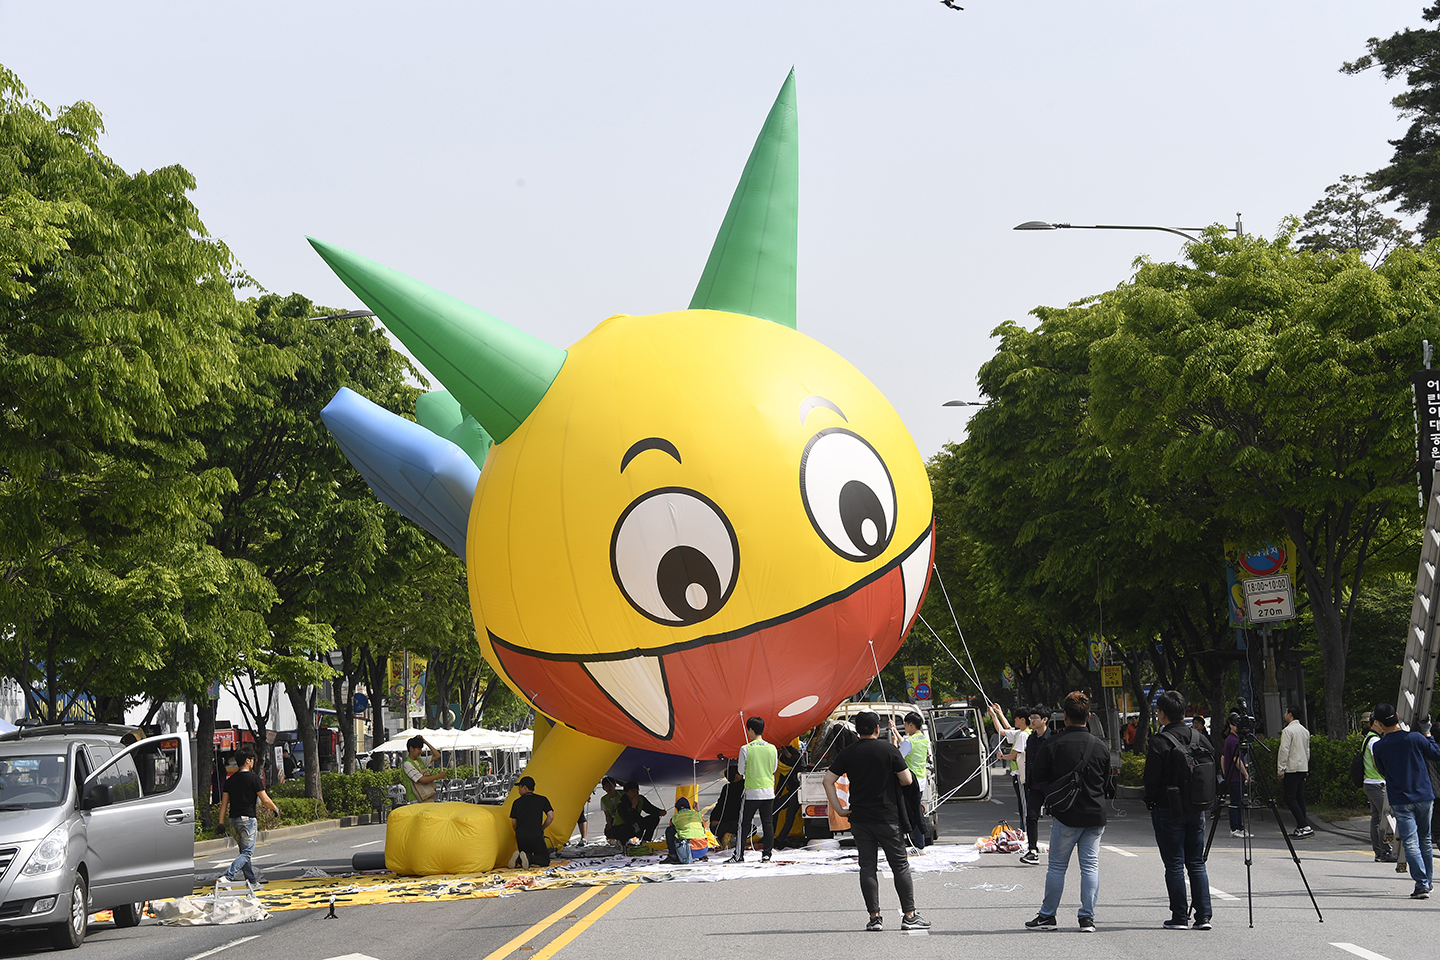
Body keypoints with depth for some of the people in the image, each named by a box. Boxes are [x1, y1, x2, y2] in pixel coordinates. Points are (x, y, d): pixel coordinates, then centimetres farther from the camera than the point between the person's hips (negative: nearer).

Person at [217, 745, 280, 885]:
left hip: (234, 820, 7)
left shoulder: (231, 780, 8)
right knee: (247, 852, -4)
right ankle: (228, 877, -19)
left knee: (244, 851, 15)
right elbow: (265, 800, -9)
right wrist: (276, 809, 9)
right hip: (248, 819, -7)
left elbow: (224, 803, 8)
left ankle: (252, 879, 20)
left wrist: (221, 823, 10)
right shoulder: (254, 778, -9)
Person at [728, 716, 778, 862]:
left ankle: (739, 855, 5)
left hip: (752, 792, -3)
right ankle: (767, 854, 7)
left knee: (744, 824, 4)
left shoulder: (746, 749, -11)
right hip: (769, 792, 3)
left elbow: (741, 770, -2)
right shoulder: (772, 748, 0)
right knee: (768, 823, 8)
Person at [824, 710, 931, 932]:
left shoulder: (847, 753, 1)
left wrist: (838, 809, 1)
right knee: (900, 865, 5)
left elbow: (828, 780, -2)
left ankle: (874, 918, 3)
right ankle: (909, 916, 4)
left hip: (859, 820, 3)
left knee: (867, 867, 6)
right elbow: (906, 780, -6)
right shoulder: (888, 749, -8)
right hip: (886, 818, -3)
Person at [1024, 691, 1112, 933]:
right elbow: (1108, 784, 11)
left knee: (1057, 866, 6)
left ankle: (1047, 915, 11)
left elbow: (1036, 776, -1)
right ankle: (1087, 917, 3)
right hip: (1095, 815, 3)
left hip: (1065, 815, -3)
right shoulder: (1099, 745, 2)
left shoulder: (1053, 744, -9)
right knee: (1090, 865, 6)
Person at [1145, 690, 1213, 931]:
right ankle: (1203, 916, 4)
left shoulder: (1159, 742, -13)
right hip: (1196, 810, 5)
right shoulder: (1199, 738, 4)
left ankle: (1180, 917, 2)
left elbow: (1151, 780, -11)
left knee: (1174, 865, 1)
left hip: (1168, 811, -5)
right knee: (1196, 863, 9)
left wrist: (1151, 804, 4)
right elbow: (1212, 773, 10)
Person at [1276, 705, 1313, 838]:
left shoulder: (1288, 730, -12)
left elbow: (1284, 751, -16)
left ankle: (1305, 827, -17)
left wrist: (1280, 769, -11)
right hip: (1303, 768, 9)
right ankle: (1301, 828, 11)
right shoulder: (1305, 730, 15)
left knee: (1290, 798, -8)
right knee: (1299, 798, 12)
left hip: (1292, 768, -9)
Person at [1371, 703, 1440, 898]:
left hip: (1400, 801, -2)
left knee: (1411, 843, -3)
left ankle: (1421, 884, -13)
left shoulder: (1378, 747, -6)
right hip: (1424, 797, 2)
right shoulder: (1415, 738, -7)